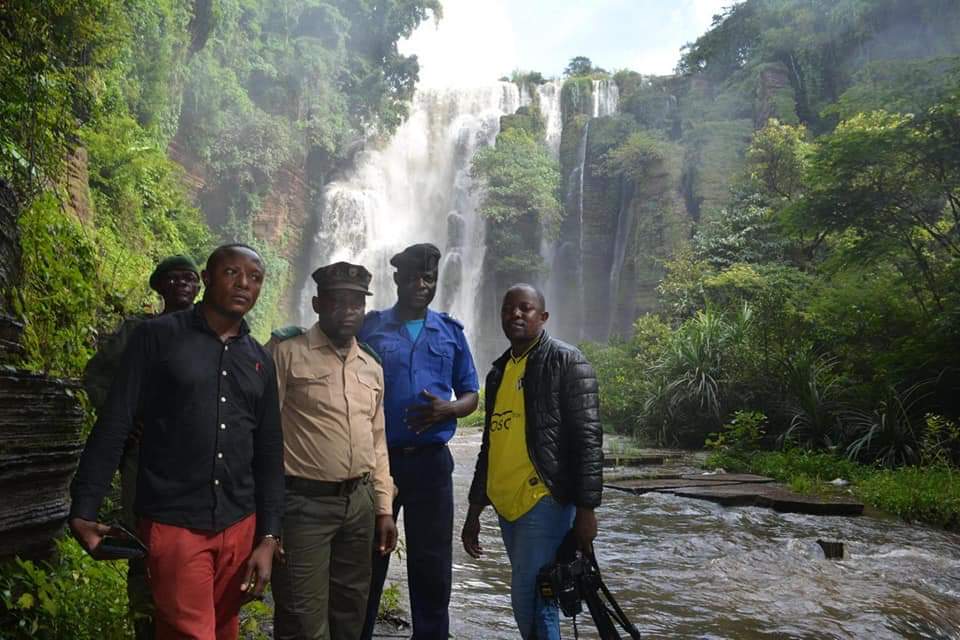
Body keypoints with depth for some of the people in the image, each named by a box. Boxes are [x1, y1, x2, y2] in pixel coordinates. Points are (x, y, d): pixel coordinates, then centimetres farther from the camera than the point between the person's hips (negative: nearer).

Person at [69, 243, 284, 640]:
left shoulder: (260, 361, 9)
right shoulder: (158, 337, -3)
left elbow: (269, 453, 10)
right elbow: (113, 425, -4)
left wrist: (268, 537, 5)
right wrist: (82, 510, -7)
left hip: (240, 525, 5)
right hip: (173, 523, -4)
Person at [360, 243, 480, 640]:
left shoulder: (451, 332, 9)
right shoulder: (370, 328, 3)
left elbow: (470, 395, 11)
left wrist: (447, 409, -12)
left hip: (430, 460, 1)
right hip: (376, 457, -1)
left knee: (432, 563, 8)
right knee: (368, 562, 9)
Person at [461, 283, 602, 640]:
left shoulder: (566, 361, -5)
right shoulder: (498, 371, 15)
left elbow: (588, 438, -10)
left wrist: (586, 508, -15)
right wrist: (474, 509, 19)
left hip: (545, 501, -7)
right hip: (506, 505, 7)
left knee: (528, 600, -7)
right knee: (534, 599, 15)